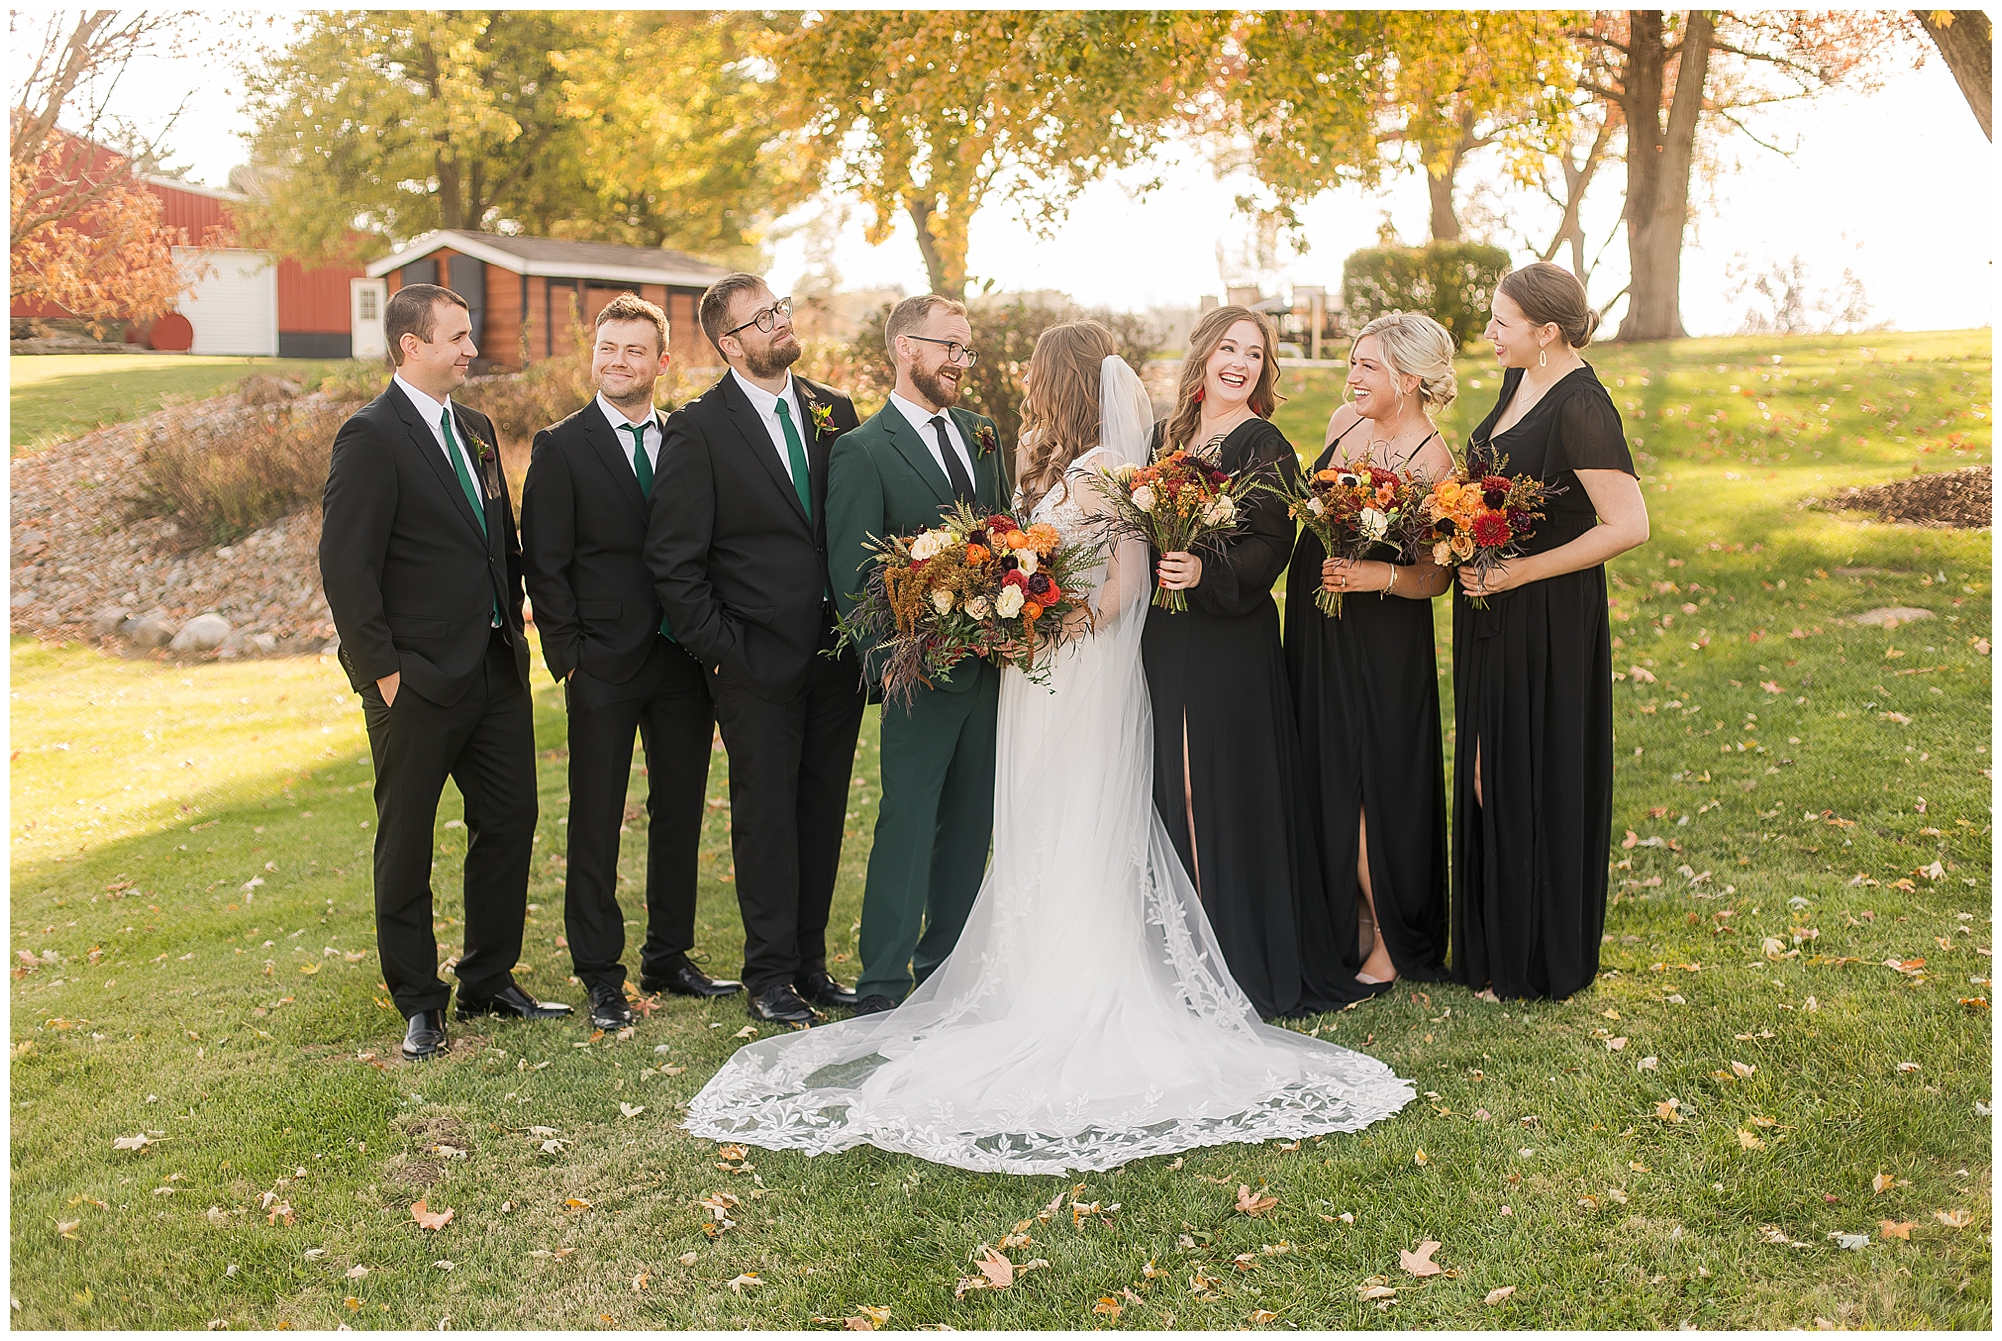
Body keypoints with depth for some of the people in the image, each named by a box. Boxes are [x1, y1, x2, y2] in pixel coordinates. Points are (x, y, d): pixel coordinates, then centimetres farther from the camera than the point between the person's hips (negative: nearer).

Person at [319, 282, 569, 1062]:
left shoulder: (475, 430, 13)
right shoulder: (371, 438, -11)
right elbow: (345, 567, -15)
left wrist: (514, 627, 11)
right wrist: (383, 669, -15)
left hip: (497, 668, 8)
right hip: (419, 681, -7)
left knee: (509, 821, 12)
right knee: (406, 844, 6)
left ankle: (489, 983, 27)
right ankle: (419, 1003, 19)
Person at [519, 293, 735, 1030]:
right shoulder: (562, 448, -2)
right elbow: (545, 564, -4)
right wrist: (569, 656, -9)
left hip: (684, 659, 4)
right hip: (604, 665, -4)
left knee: (680, 813, 12)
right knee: (596, 823, 3)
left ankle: (668, 957, 26)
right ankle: (601, 976, 14)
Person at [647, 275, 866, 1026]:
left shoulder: (833, 412, 8)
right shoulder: (697, 429, -6)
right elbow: (673, 559, -7)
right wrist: (718, 649, -9)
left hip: (837, 653, 5)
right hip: (758, 661, -5)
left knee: (823, 813, 11)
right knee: (766, 816, 3)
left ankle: (811, 961, 23)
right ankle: (769, 975, 15)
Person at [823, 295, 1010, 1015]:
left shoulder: (982, 435, 14)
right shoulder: (862, 450, -6)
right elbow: (850, 577, -9)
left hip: (990, 665, 6)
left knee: (969, 823, 12)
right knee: (907, 826, -3)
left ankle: (946, 966, 25)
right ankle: (883, 986, 7)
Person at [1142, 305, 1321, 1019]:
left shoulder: (1265, 446, -4)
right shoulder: (1169, 435, 14)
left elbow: (1270, 547, -13)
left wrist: (1205, 571, -28)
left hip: (1232, 643, -6)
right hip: (1165, 641, 6)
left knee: (1227, 793, -4)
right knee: (1171, 791, 9)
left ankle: (1248, 968, 8)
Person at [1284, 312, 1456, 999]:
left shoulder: (1432, 459, -15)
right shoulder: (1344, 422, 5)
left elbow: (1439, 576, -14)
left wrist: (1377, 574, -30)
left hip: (1381, 643, -7)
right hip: (1315, 630, 7)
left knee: (1368, 784, 0)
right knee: (1325, 774, 11)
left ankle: (1391, 945, 16)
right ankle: (1356, 916, 27)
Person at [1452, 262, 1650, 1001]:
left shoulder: (1581, 408, -20)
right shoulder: (1519, 383, 7)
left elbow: (1629, 525, -24)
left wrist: (1520, 571, -21)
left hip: (1548, 621, -9)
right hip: (1492, 613, 9)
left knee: (1535, 781, 2)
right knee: (1487, 773, 15)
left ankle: (1539, 961, 17)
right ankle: (1492, 941, 29)